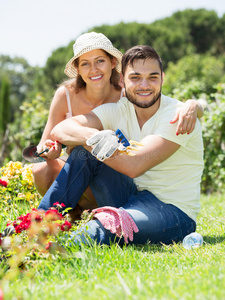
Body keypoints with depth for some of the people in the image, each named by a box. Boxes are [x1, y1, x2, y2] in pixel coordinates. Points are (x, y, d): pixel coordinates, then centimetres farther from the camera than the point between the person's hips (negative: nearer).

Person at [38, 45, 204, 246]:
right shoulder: (118, 111, 2)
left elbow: (133, 166, -26)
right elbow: (60, 130, -12)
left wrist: (92, 142, -20)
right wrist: (95, 137, -33)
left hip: (174, 212, -6)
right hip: (133, 199, 6)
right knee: (84, 153, -12)